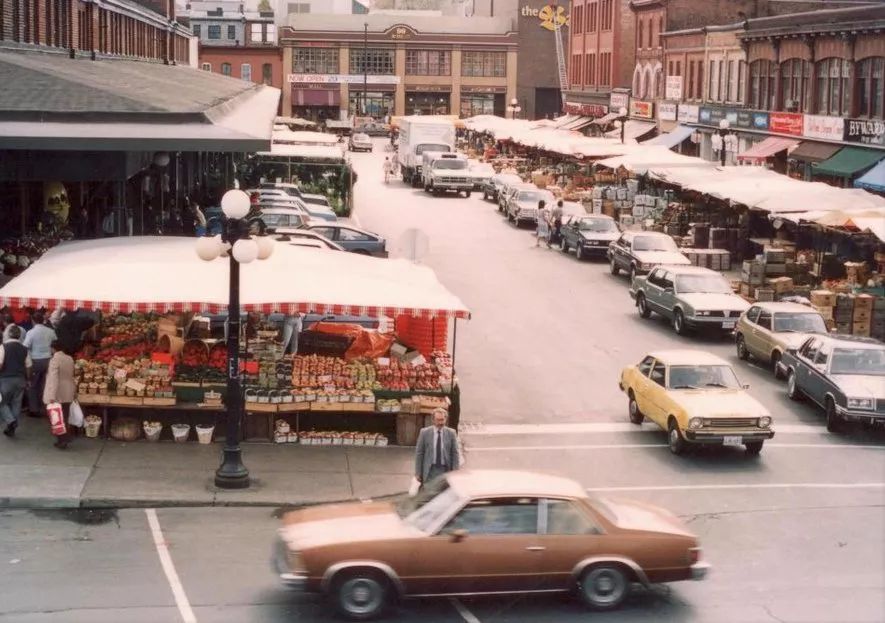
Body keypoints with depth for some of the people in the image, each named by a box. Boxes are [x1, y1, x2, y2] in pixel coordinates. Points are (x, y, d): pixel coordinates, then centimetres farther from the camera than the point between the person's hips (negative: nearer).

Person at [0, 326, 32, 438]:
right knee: (16, 403, 11)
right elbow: (28, 366, 7)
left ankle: (10, 420, -13)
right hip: (20, 379, 4)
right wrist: (26, 379, 19)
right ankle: (12, 428, 14)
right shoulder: (24, 349, 5)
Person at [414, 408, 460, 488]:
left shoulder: (451, 433, 2)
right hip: (430, 471, -1)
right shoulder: (425, 432, 0)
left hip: (445, 470, 1)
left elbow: (455, 454, 4)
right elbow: (419, 453, 3)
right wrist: (418, 472, -1)